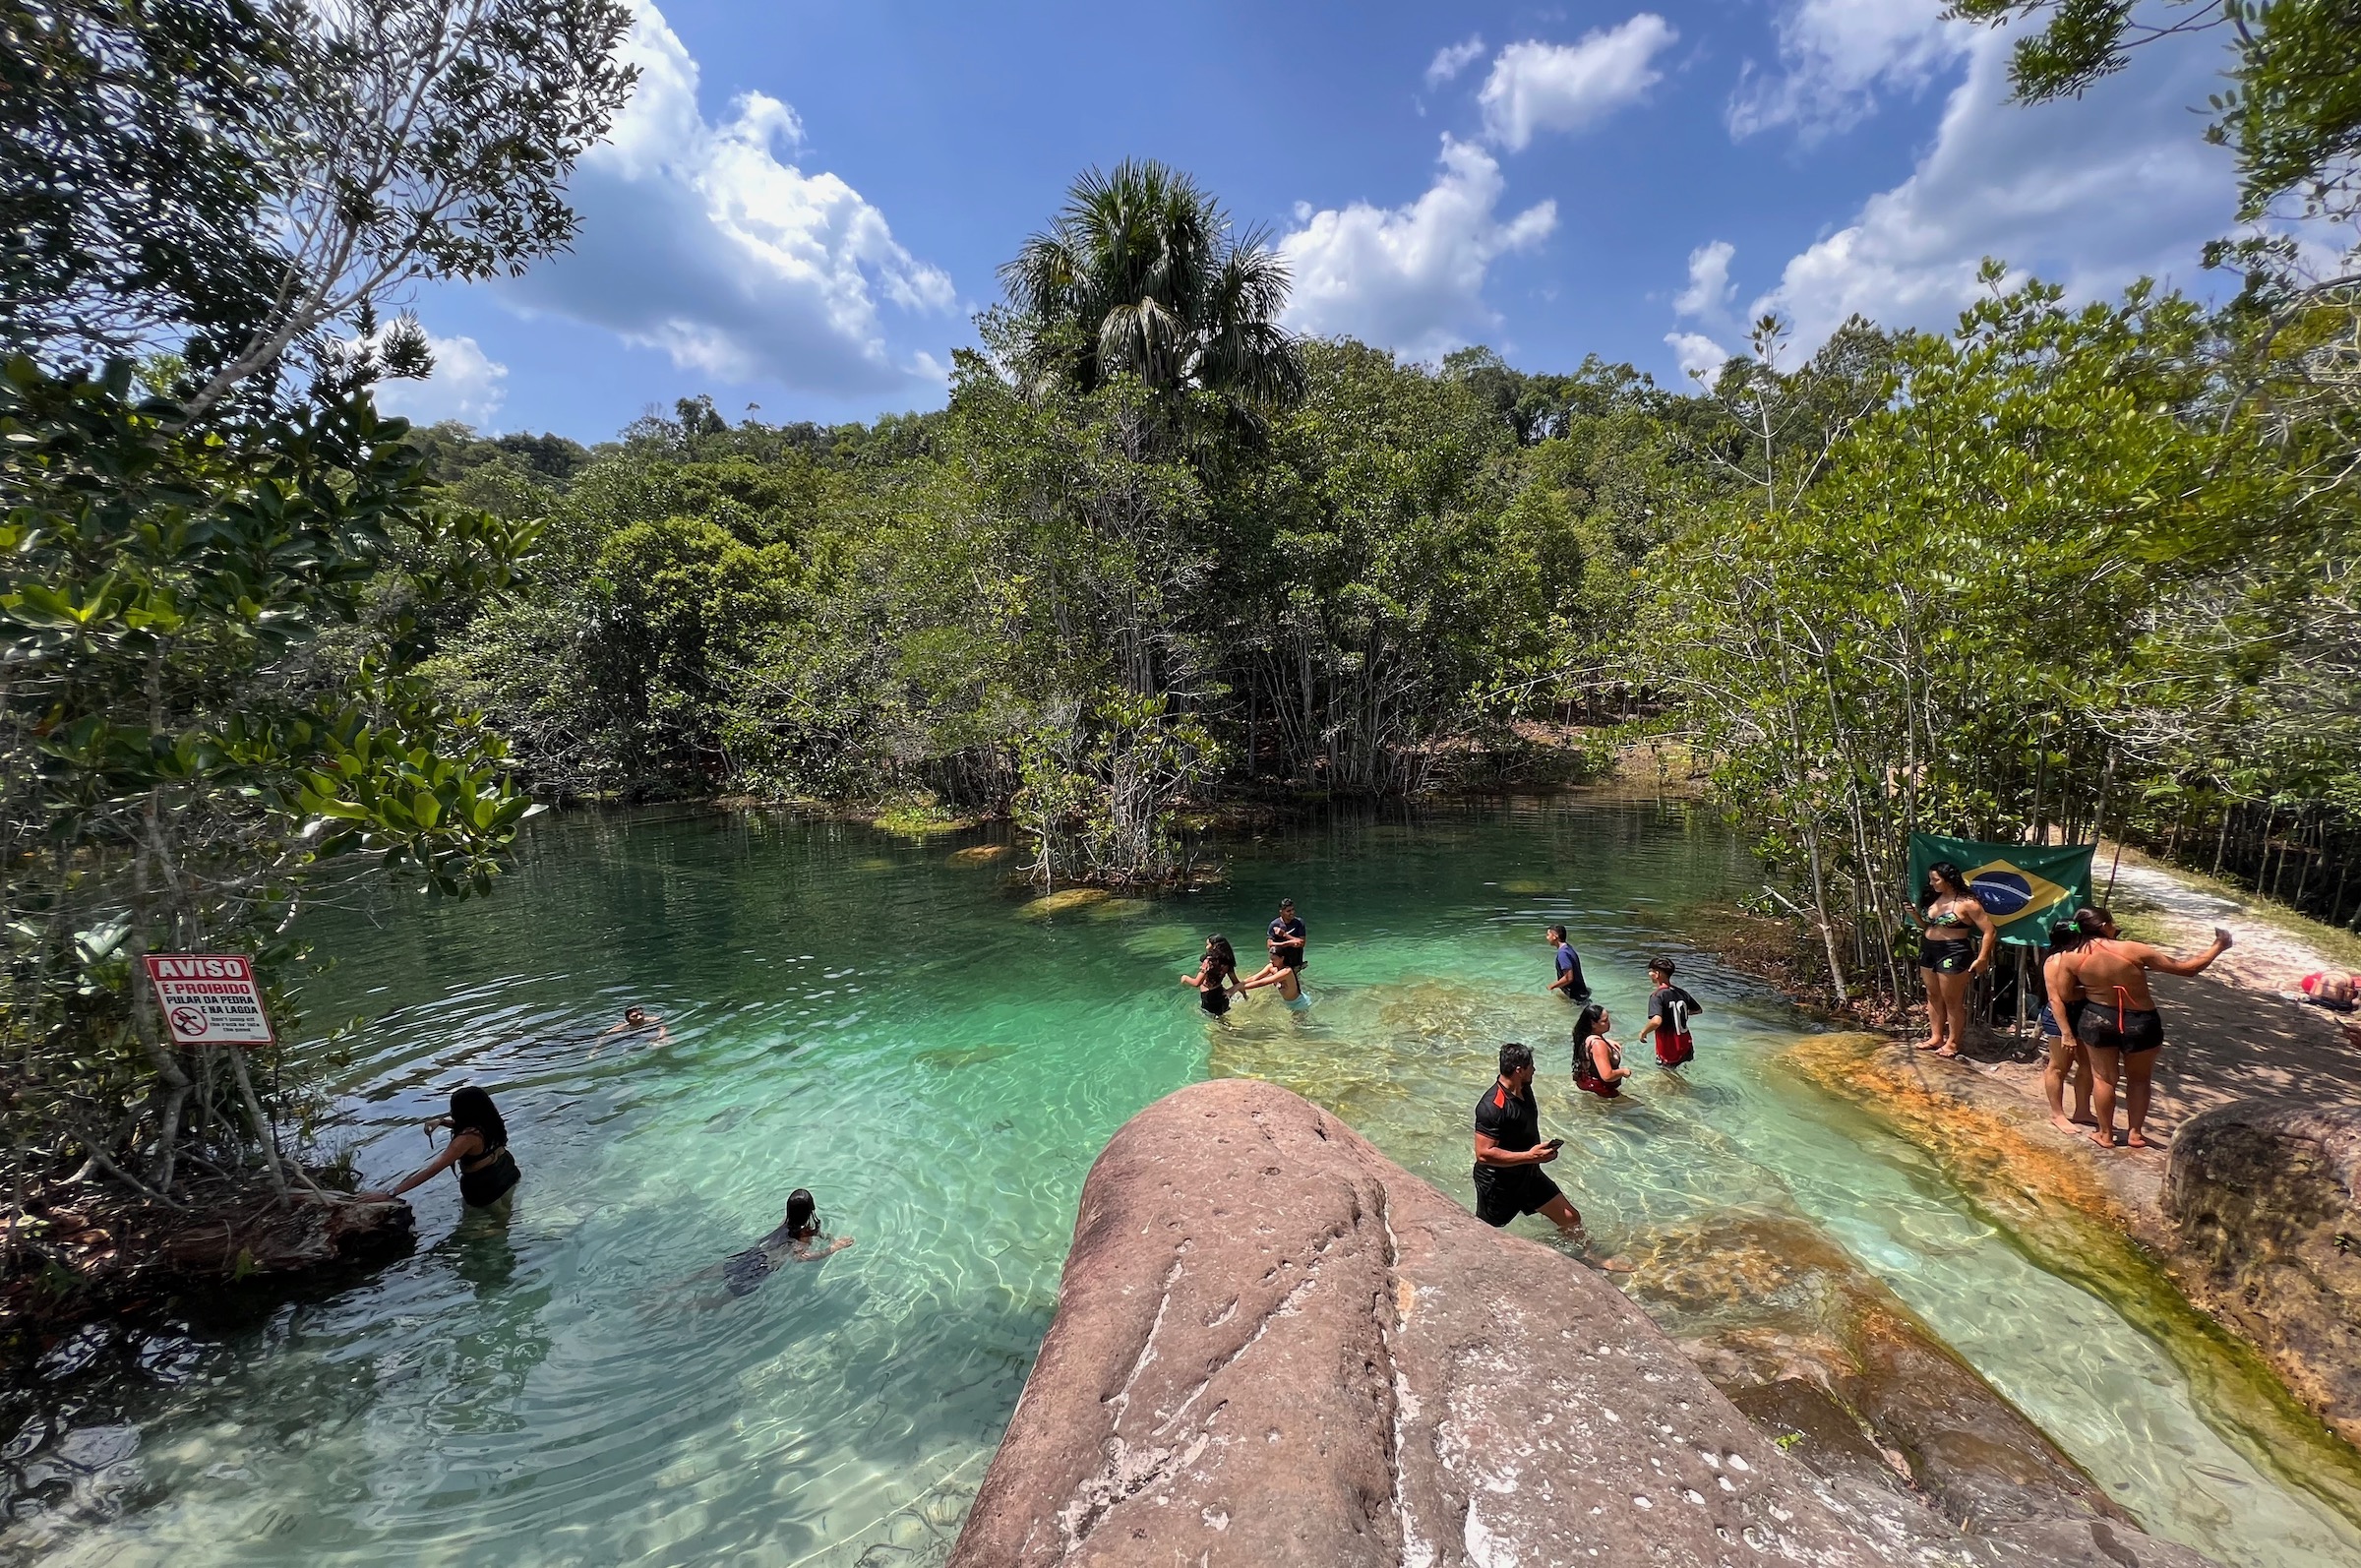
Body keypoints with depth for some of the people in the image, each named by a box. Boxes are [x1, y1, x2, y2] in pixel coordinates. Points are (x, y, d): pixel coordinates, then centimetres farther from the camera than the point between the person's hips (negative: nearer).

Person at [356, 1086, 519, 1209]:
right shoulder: (490, 1119, -12)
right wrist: (441, 1121, -5)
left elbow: (433, 1169, -37)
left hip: (484, 1192, -7)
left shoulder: (469, 1137, -34)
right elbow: (466, 1124, 12)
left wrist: (389, 1193, -36)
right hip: (510, 1177, 7)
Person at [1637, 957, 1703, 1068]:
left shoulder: (1657, 995, -20)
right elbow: (1698, 1010, 18)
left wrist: (1643, 1032, -18)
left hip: (1669, 1052, -6)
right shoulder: (1681, 993, 1)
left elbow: (1656, 1021, -35)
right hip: (1686, 1048, 6)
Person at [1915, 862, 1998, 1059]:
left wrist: (1982, 959, -16)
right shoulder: (1933, 899, 7)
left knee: (1952, 1001, 4)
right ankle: (1936, 1037, 25)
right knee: (1933, 996, 15)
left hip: (1953, 954, -8)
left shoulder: (1966, 903, -14)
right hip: (1928, 951, 8)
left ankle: (1952, 1042, 15)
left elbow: (1990, 931, -14)